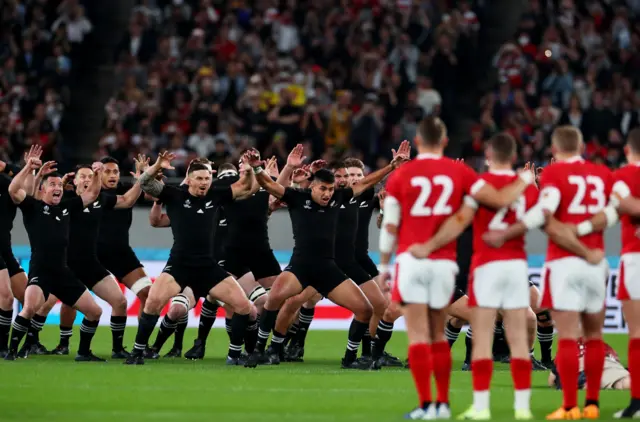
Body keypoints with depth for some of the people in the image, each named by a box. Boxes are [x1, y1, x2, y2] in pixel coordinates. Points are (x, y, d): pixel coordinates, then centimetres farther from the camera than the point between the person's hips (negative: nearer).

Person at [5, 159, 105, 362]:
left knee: (95, 311, 5)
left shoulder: (66, 207, 16)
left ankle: (83, 353, 22)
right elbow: (13, 190, -16)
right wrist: (28, 168, -24)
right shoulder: (33, 207, 1)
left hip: (62, 272, 6)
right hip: (40, 271, -6)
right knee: (30, 308, -33)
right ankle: (11, 351, -19)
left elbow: (92, 194, 21)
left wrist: (97, 175, 4)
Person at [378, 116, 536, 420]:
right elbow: (500, 200, -2)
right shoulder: (458, 172, 2)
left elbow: (390, 226, -1)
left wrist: (384, 264, 12)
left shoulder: (400, 176, -1)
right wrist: (524, 180, 17)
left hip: (412, 260, -2)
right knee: (438, 335, 15)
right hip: (444, 263, 2)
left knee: (418, 336, -1)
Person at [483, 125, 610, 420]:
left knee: (567, 336, -4)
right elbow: (615, 211, 10)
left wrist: (504, 235, -15)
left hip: (563, 262, -4)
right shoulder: (603, 174, 8)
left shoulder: (554, 173, -5)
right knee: (594, 335, 13)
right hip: (595, 261, 4)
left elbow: (544, 211, -18)